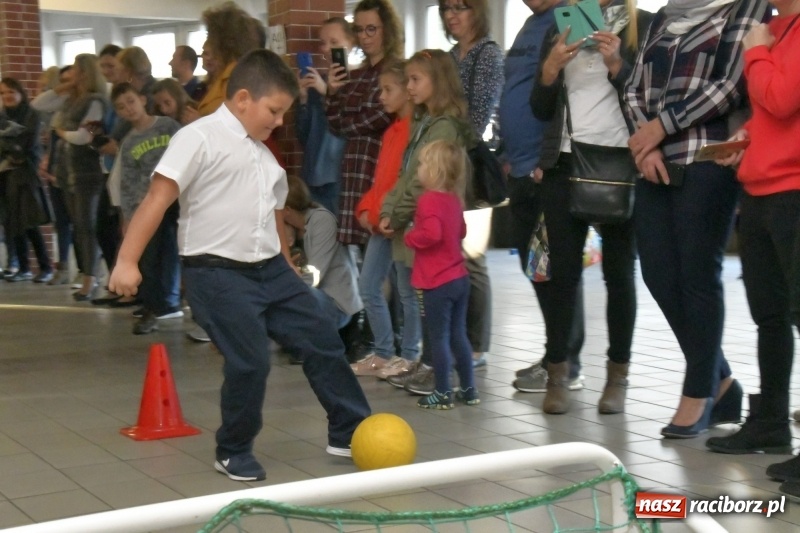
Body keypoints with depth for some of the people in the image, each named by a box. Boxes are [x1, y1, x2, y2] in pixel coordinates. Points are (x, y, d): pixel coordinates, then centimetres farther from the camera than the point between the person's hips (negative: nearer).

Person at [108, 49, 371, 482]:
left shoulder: (264, 156, 16)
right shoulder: (200, 138, -10)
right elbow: (158, 198, -17)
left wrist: (288, 271, 27)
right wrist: (127, 260, -23)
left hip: (270, 269, 8)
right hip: (218, 275, -8)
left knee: (323, 341, 7)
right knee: (250, 362, -9)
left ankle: (351, 432, 21)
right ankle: (234, 452, 14)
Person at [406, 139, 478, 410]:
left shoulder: (429, 200, -17)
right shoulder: (454, 198, 10)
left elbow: (431, 234, -30)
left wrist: (410, 237, -14)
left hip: (438, 283, -8)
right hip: (459, 278, 8)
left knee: (439, 337, 0)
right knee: (458, 335, 15)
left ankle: (443, 393, 6)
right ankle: (468, 389, 21)